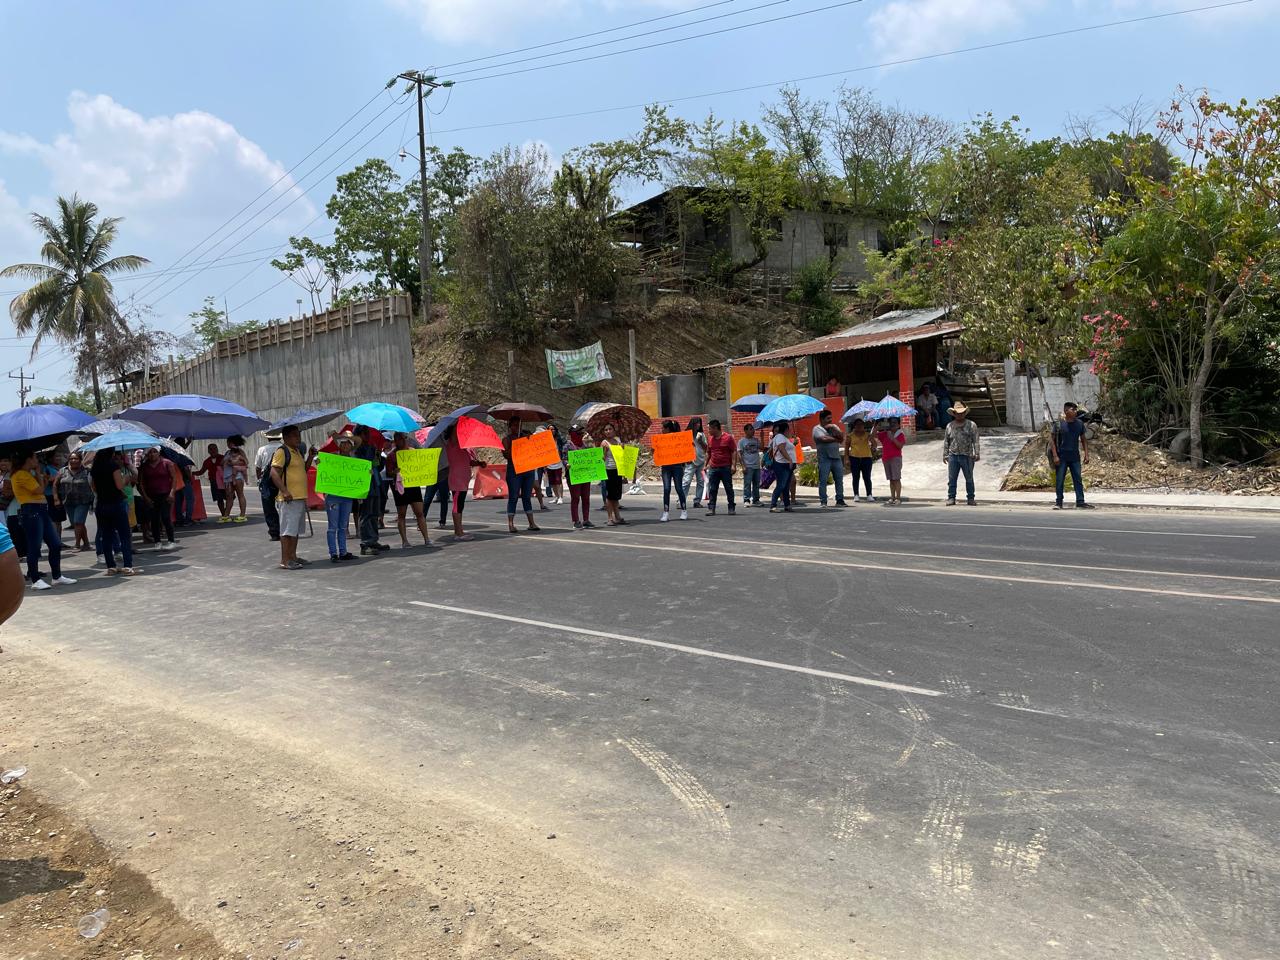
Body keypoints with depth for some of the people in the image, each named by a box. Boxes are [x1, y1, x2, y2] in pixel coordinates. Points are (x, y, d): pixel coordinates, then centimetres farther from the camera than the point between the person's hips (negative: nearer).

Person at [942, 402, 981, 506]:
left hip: (967, 456, -2)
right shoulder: (949, 426, 9)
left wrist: (977, 454, -6)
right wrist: (945, 455, 9)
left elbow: (976, 441, 0)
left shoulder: (972, 425, 2)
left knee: (969, 479, 6)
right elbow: (945, 441, 13)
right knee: (952, 478, 1)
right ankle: (951, 497, 8)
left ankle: (971, 498, 15)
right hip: (953, 456, 2)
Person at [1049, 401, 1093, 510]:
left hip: (1075, 457, 4)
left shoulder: (1079, 423, 4)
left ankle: (1080, 502, 10)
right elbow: (1051, 440, -8)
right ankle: (1059, 502, 12)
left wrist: (1086, 454, 5)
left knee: (1078, 480, 5)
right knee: (1059, 480, 2)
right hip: (1062, 457, -4)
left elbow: (1083, 440, 12)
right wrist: (1055, 456, -14)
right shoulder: (1058, 424, -9)